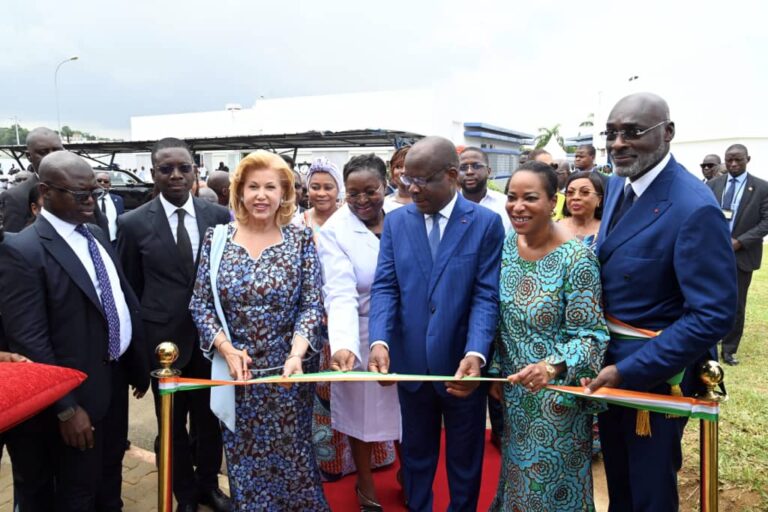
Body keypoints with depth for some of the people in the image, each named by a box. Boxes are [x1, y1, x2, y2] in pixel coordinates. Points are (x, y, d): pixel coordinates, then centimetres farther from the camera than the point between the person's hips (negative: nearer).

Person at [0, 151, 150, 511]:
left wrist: (139, 364, 13)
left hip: (116, 378, 7)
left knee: (109, 481, 24)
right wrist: (66, 409, -20)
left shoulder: (96, 234, 7)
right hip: (80, 391, -7)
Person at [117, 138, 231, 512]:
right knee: (172, 422, 15)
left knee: (209, 418, 16)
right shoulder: (133, 223, -5)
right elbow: (130, 288, 2)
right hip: (164, 339, -1)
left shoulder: (220, 217, -2)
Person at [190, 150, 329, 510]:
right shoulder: (216, 240, -2)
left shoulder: (301, 240, -5)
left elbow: (312, 305, -6)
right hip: (235, 368, 1)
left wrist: (297, 352, -21)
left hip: (289, 368, -1)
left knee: (292, 454, 11)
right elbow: (200, 305, 0)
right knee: (244, 456, 14)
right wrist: (227, 349, -13)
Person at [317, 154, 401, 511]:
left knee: (404, 407, 16)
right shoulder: (334, 231, -14)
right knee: (362, 410, 13)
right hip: (360, 337, -2)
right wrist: (343, 345, -38)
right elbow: (340, 294, -23)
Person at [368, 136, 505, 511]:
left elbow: (486, 295, -12)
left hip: (462, 364, -2)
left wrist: (476, 354, -26)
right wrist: (380, 341, -20)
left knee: (465, 459, 19)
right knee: (415, 454, 21)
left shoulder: (486, 223, -7)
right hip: (411, 363, 2)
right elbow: (385, 287, -4)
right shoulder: (396, 221, 1)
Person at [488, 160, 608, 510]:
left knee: (555, 482, 14)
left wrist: (552, 366, -37)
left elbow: (589, 334, -20)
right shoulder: (507, 246, -3)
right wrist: (495, 371, 6)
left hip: (557, 393, -5)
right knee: (518, 469, 23)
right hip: (514, 390, 5)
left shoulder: (577, 257, -21)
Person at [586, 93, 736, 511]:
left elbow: (714, 315, -26)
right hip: (607, 354, 7)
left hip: (654, 367, -7)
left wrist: (628, 370, -26)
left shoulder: (694, 209, -25)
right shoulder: (617, 184, 1)